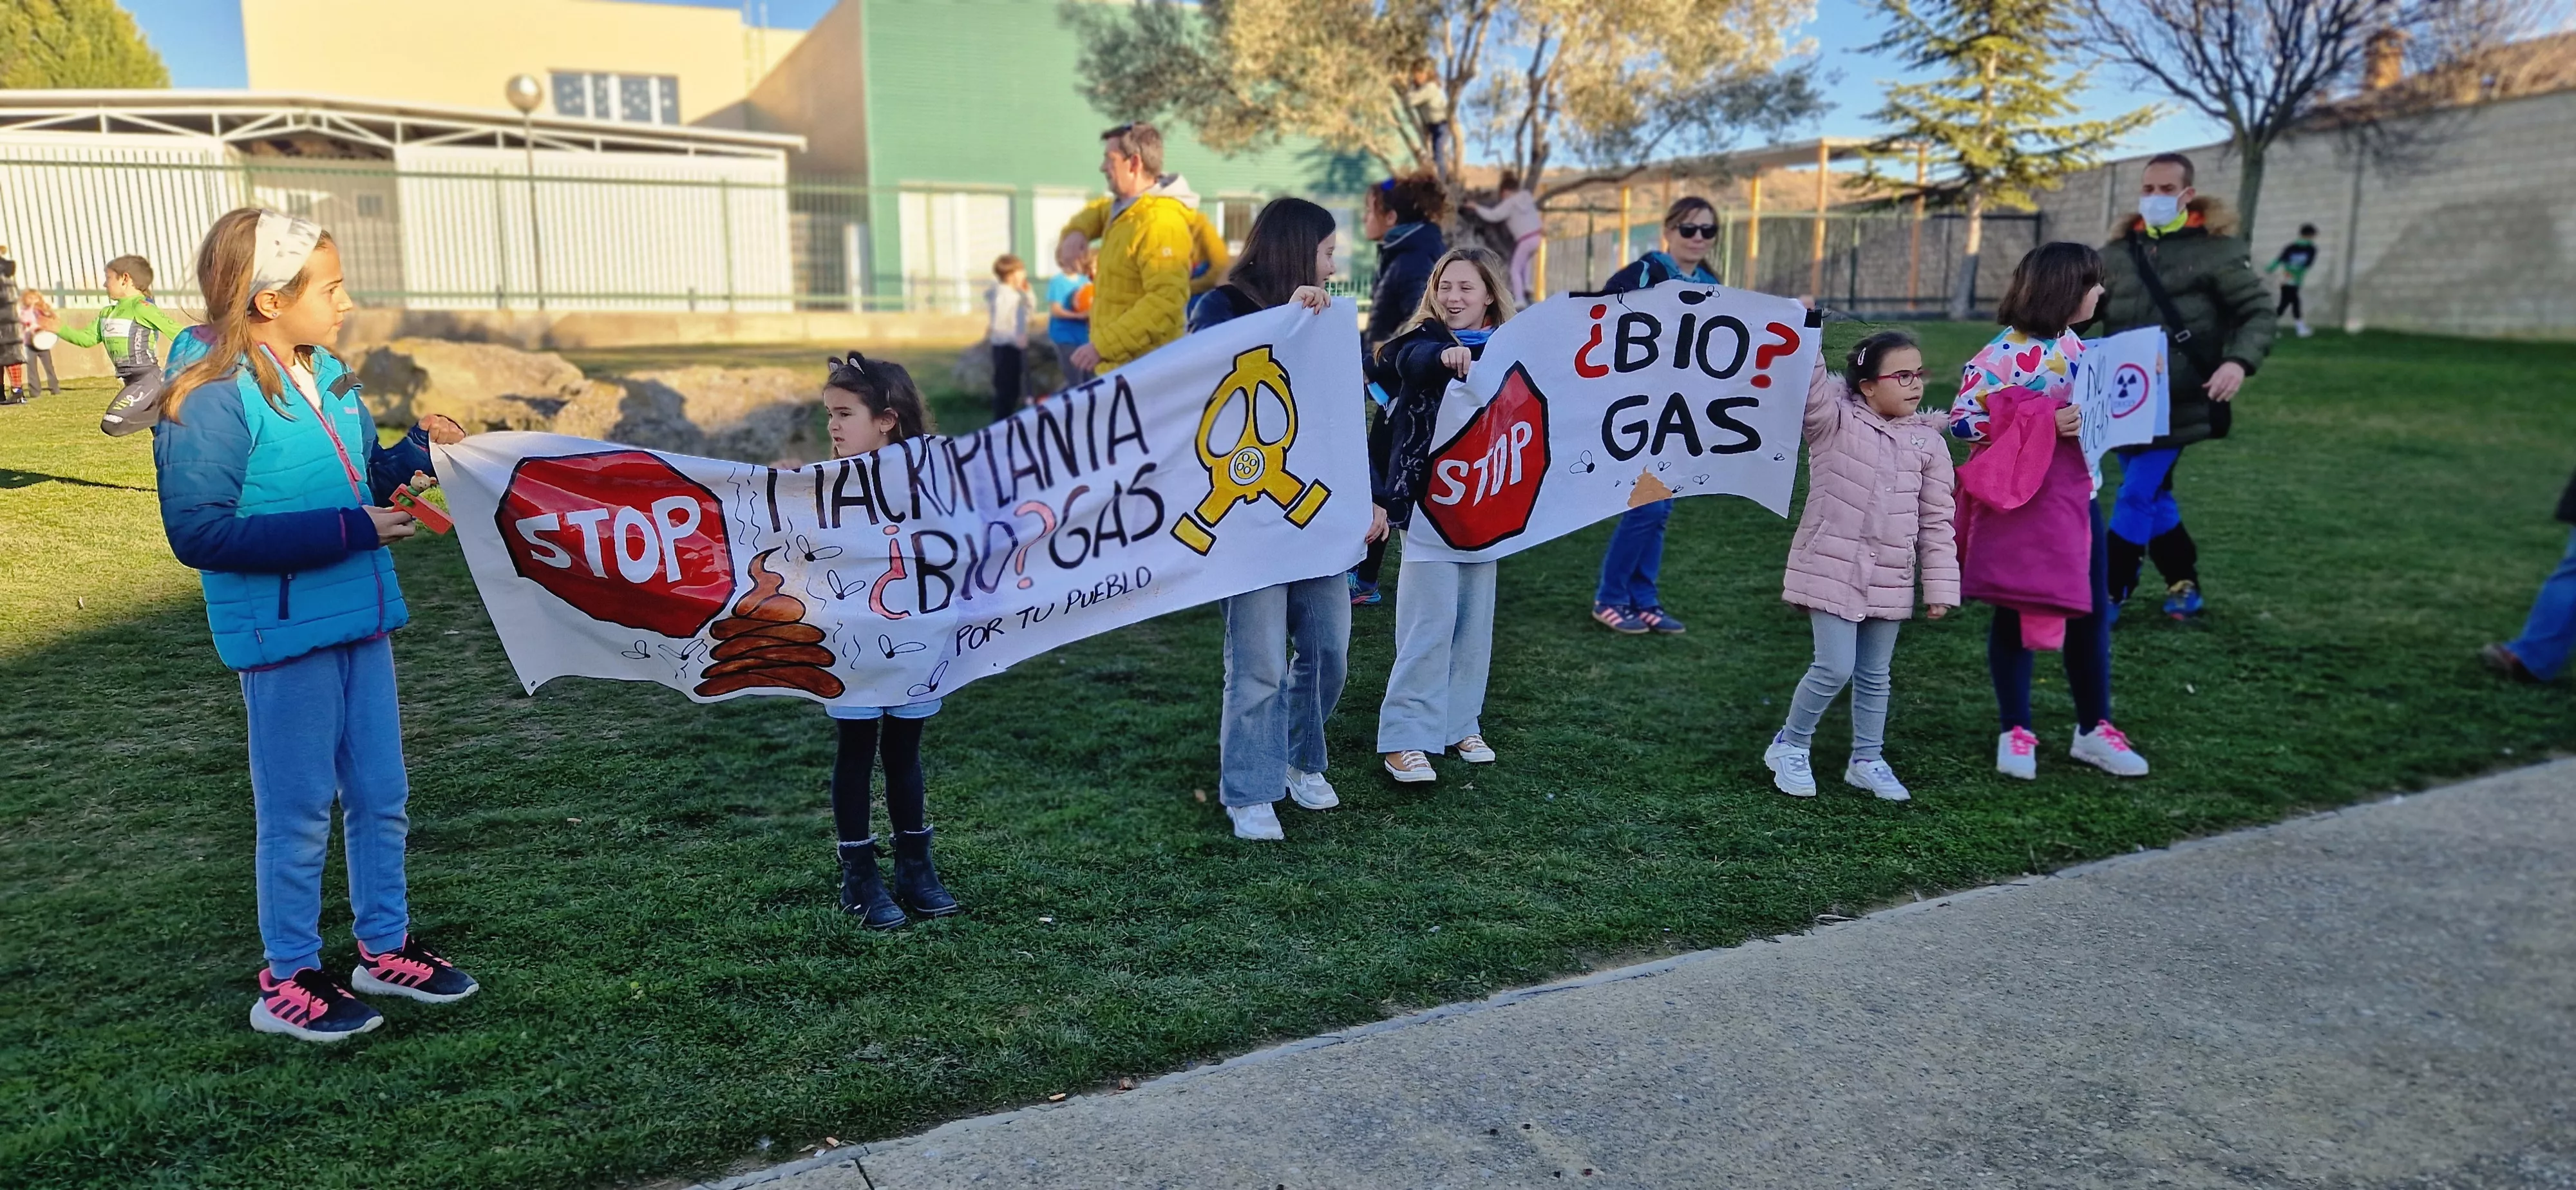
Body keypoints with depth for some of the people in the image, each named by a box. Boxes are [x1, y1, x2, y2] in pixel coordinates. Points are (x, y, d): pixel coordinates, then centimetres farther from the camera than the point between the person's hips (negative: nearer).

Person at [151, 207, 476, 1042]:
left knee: (381, 794, 15)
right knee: (298, 810, 4)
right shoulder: (209, 398, -17)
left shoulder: (326, 373, 7)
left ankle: (384, 948, 32)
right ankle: (287, 981, 21)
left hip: (359, 618, 8)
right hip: (282, 633, -8)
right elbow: (200, 532, -21)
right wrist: (346, 530, -24)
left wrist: (414, 450, -3)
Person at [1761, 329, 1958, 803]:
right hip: (1832, 568, -4)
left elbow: (1936, 523, 5)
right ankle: (1790, 746, 13)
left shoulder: (1928, 442, 4)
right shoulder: (1834, 422, -4)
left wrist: (1941, 587, 3)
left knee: (1874, 676, 13)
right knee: (1835, 668, -9)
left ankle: (1867, 761, 29)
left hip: (1889, 579, 4)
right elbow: (1809, 389, -25)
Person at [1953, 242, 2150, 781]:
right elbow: (1962, 419, -19)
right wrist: (2043, 423, -24)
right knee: (2017, 614, 5)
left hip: (2076, 495, 7)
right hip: (2021, 502, -7)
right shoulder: (2006, 354, -17)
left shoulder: (2073, 344, 7)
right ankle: (2015, 733, 18)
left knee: (2092, 612, 11)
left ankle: (2093, 729, 25)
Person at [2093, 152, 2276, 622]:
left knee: (2136, 497, -9)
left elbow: (2259, 314, -5)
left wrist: (2239, 362, -23)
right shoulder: (2119, 251, 8)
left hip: (2178, 400, -5)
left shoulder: (2216, 248, -5)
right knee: (2154, 497, 13)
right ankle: (2184, 583, 30)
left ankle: (2109, 596, 1)